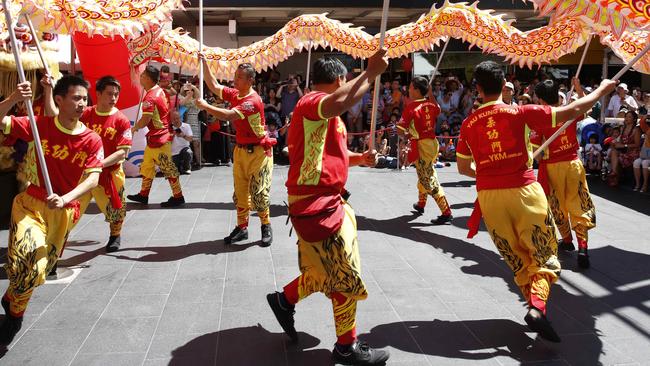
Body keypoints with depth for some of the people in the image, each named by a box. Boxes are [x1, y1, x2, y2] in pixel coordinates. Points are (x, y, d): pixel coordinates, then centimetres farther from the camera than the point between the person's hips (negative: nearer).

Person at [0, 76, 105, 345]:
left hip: (64, 211, 2)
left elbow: (92, 178, -16)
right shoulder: (40, 125, -6)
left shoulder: (92, 140, -8)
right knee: (26, 259, -22)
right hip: (32, 202, -1)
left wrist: (65, 199, -32)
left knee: (40, 267, 14)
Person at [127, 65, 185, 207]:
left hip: (159, 138, -10)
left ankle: (178, 197, 8)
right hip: (155, 137, 10)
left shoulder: (150, 97, -21)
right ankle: (143, 194, 27)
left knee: (167, 167, -1)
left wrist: (134, 128, -3)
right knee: (147, 165, 17)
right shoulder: (159, 90, 8)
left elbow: (145, 120, -23)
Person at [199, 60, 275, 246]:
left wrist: (205, 106, -19)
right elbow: (214, 86, 10)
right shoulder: (234, 94, 4)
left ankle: (266, 227, 13)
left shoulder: (253, 100, -22)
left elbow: (228, 116, -29)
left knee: (258, 192, -3)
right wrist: (204, 62, 4)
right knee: (240, 191, 10)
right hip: (240, 150, 8)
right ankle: (242, 227, 18)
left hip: (258, 151, -8)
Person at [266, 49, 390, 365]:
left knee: (329, 271, 20)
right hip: (316, 203, -10)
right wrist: (370, 73, -32)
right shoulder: (313, 101, -14)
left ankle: (284, 300, 36)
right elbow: (339, 104, -40)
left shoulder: (322, 112, 19)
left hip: (324, 200, 11)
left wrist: (359, 159, 14)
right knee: (346, 276, 0)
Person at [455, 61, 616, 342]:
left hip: (488, 196, 3)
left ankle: (534, 307, 19)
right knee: (544, 254, 8)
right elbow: (572, 111, -1)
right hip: (523, 191, -3)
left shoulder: (469, 124, 4)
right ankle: (538, 306, -12)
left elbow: (463, 168, 13)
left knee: (517, 257, 18)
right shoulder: (520, 113, -4)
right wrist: (602, 89, 14)